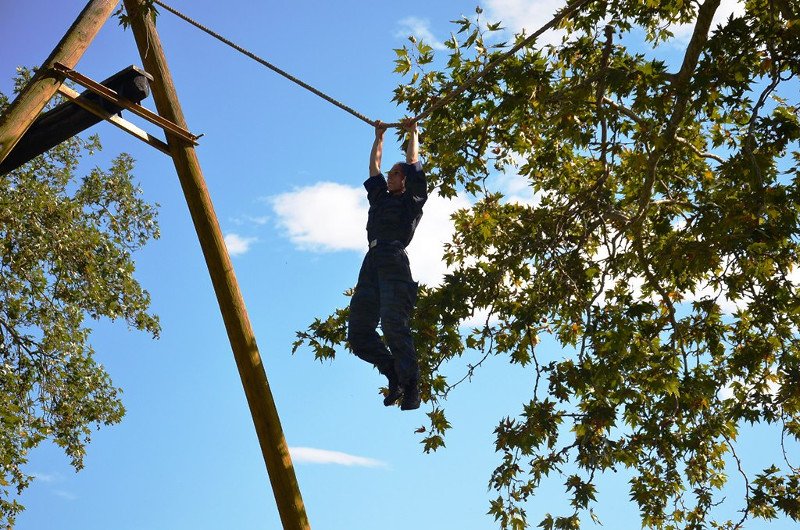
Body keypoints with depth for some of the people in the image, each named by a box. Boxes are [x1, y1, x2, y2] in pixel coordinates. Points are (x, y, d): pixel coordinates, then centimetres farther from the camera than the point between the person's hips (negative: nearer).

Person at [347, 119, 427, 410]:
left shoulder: (411, 200, 14)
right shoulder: (380, 198, 30)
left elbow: (413, 163, 15)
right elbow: (374, 167, 38)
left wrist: (413, 133, 28)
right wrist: (379, 137, 47)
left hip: (394, 261, -7)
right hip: (371, 264, 7)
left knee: (393, 326, -18)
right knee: (358, 334, -1)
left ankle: (411, 388, -12)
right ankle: (395, 374, 11)